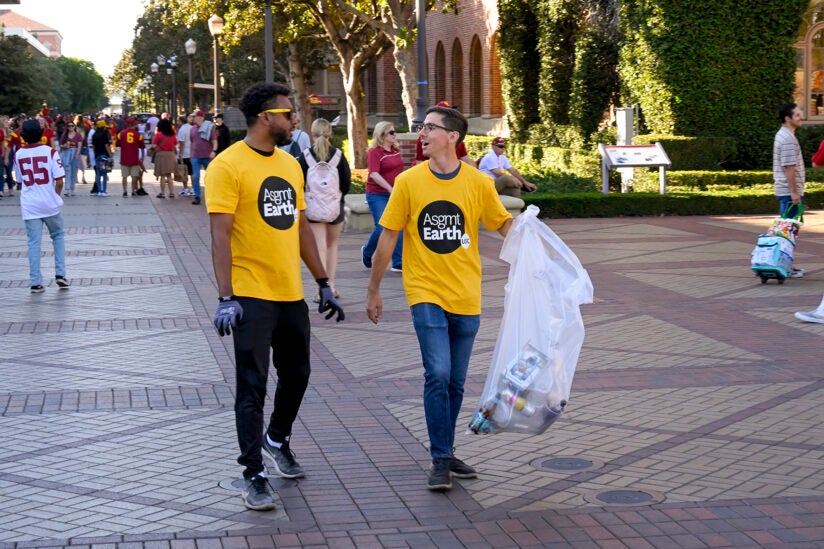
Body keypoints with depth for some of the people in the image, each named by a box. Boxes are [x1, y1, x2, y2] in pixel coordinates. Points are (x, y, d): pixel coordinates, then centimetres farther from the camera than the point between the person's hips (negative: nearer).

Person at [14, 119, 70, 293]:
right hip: (50, 204, -1)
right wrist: (56, 195, 8)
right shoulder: (50, 151, -8)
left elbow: (20, 181, 12)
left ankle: (36, 282, 0)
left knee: (33, 243, 4)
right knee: (58, 235, 19)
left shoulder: (18, 155, 1)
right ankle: (60, 274, 11)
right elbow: (59, 181, -10)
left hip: (29, 205, 1)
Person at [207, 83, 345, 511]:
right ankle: (254, 476, 6)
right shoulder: (229, 166, -12)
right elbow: (220, 235, -16)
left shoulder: (291, 165, 11)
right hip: (251, 296, -7)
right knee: (253, 388, -3)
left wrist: (323, 284, 16)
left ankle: (277, 441, 42)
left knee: (296, 375, 18)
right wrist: (226, 298, -22)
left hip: (291, 294, 7)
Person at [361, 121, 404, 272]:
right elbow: (374, 174, -23)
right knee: (382, 228, -11)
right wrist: (390, 189, -31)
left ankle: (398, 263, 4)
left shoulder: (395, 150, 10)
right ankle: (367, 252, 18)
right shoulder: (375, 152, -11)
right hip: (377, 194, -7)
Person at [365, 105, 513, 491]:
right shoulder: (408, 181, -4)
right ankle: (440, 459, -4)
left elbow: (504, 225, 8)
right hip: (426, 294, -2)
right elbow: (388, 238, 2)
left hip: (465, 297, 2)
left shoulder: (479, 183, -2)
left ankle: (446, 453, 26)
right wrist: (373, 290, 6)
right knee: (438, 375, -14)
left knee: (455, 383, 10)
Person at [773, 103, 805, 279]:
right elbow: (789, 167, -21)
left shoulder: (782, 135, 15)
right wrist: (794, 192, -21)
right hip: (789, 191, -10)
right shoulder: (788, 139, -18)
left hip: (785, 190, 10)